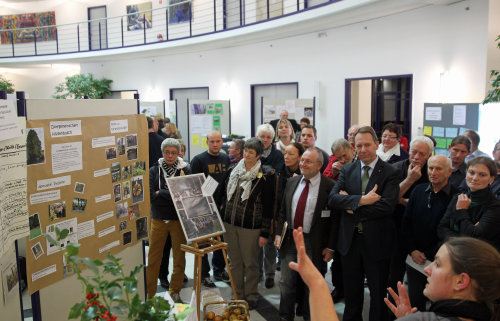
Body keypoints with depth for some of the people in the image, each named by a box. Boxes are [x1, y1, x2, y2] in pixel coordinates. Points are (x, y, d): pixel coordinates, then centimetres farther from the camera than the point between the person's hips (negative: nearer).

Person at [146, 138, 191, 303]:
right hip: (158, 219, 0)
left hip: (179, 220, 0)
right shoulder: (154, 171, 3)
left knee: (179, 257, 8)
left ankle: (175, 291, 25)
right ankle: (149, 293, 18)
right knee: (153, 258, 5)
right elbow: (150, 195, -10)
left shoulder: (184, 171, 1)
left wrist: (161, 194, -15)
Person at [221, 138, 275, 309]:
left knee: (250, 263, 6)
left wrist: (264, 233, -10)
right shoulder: (233, 171, 7)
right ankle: (237, 295, 27)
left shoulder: (265, 177, -8)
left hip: (250, 227, -4)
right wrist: (222, 221, 13)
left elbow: (268, 207, -8)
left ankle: (251, 296, 24)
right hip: (230, 224, 5)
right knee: (235, 262, 13)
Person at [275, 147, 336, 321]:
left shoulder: (329, 186, -12)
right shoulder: (292, 182, 5)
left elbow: (334, 219, -10)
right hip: (290, 240, 4)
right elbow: (283, 211, 12)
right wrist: (279, 233, 4)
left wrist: (330, 247, -11)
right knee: (286, 283, 12)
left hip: (314, 244, -4)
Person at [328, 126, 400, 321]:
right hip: (349, 240, 4)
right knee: (351, 292, 19)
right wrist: (361, 200, -23)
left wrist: (352, 206, -15)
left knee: (378, 294, 13)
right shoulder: (347, 170, 4)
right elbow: (332, 199, -9)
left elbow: (387, 206, -21)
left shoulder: (389, 173, -7)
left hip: (376, 242, -3)